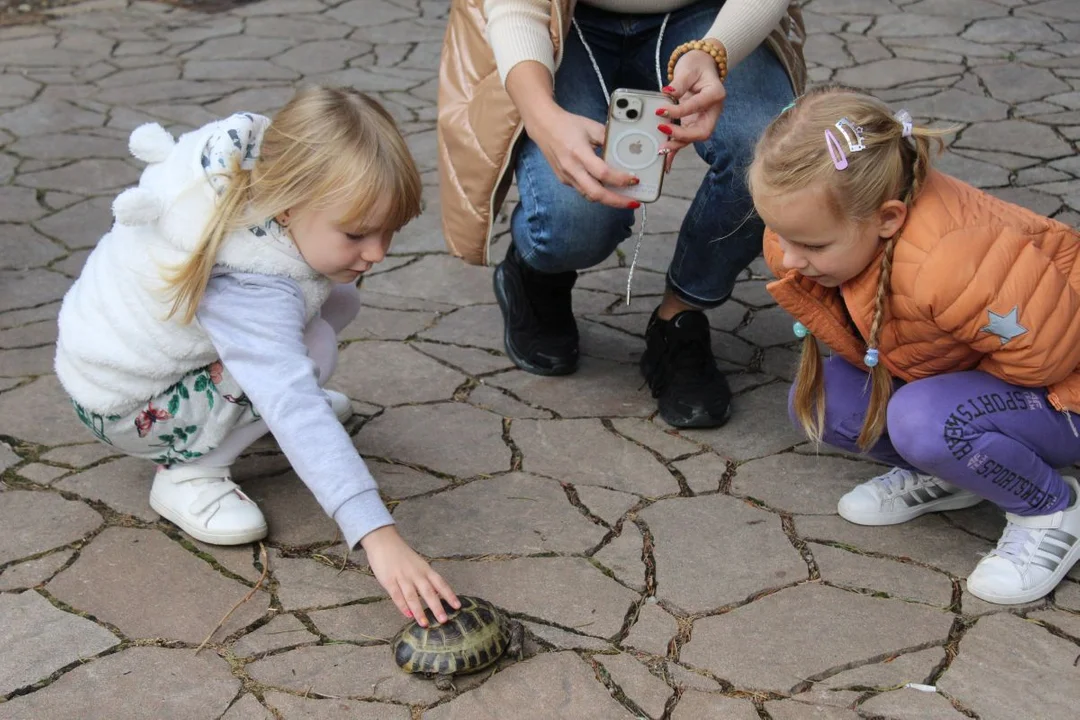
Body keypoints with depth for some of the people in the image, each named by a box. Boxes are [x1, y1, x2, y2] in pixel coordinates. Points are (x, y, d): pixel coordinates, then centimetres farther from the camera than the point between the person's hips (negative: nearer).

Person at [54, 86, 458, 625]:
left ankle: (259, 394, 19)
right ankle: (188, 473, -13)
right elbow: (298, 418, -48)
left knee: (340, 296, -3)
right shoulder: (248, 291, -41)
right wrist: (379, 537, -55)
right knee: (314, 347, -26)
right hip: (127, 408, -8)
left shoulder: (265, 157, -19)